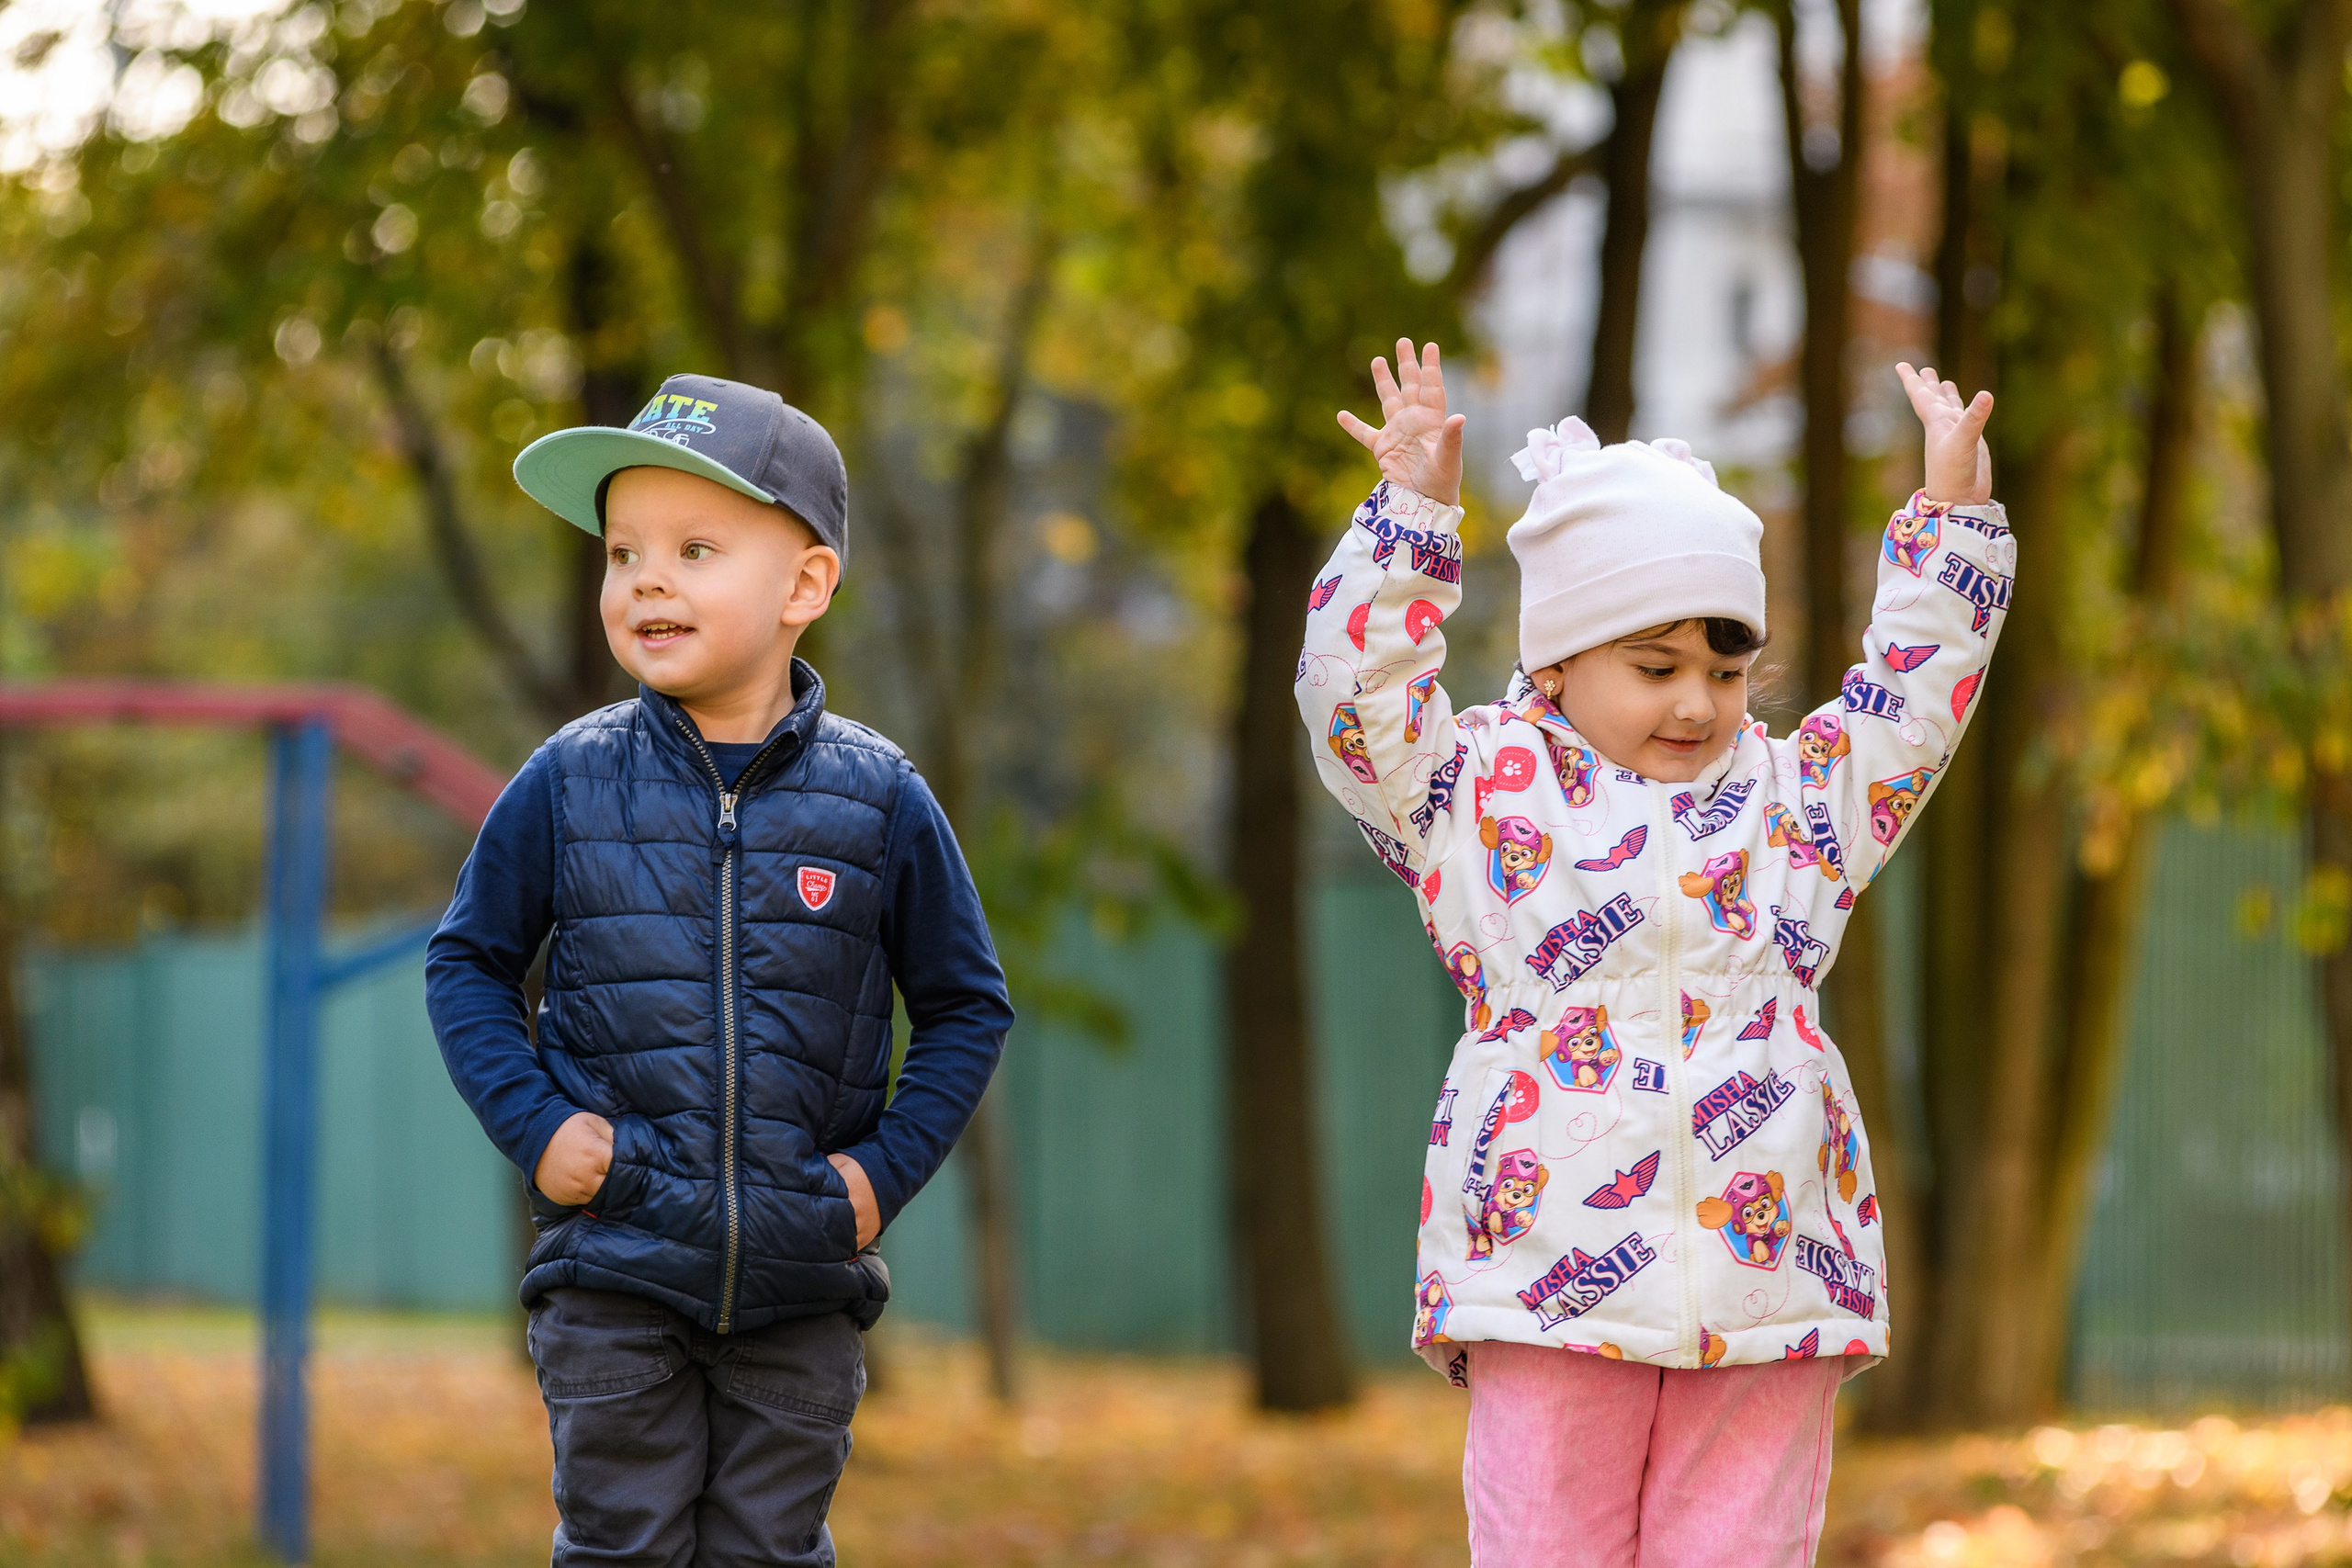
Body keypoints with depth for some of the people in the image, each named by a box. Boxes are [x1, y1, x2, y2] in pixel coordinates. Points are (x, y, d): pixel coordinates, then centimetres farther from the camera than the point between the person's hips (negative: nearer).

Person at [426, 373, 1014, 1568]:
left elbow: (967, 1006, 8)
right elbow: (468, 962, 8)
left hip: (802, 1283, 0)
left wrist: (890, 1165, -3)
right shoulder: (570, 784, -1)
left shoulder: (879, 800, -2)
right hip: (614, 1263, 0)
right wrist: (534, 1126, -5)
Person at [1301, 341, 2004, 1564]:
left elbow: (1914, 699, 21)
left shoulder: (1795, 799, 17)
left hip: (1769, 1272, 2)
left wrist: (1951, 515, 16)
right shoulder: (1488, 790, 9)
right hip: (1550, 1273, -2)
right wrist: (1413, 512, -1)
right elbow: (1359, 691, 3)